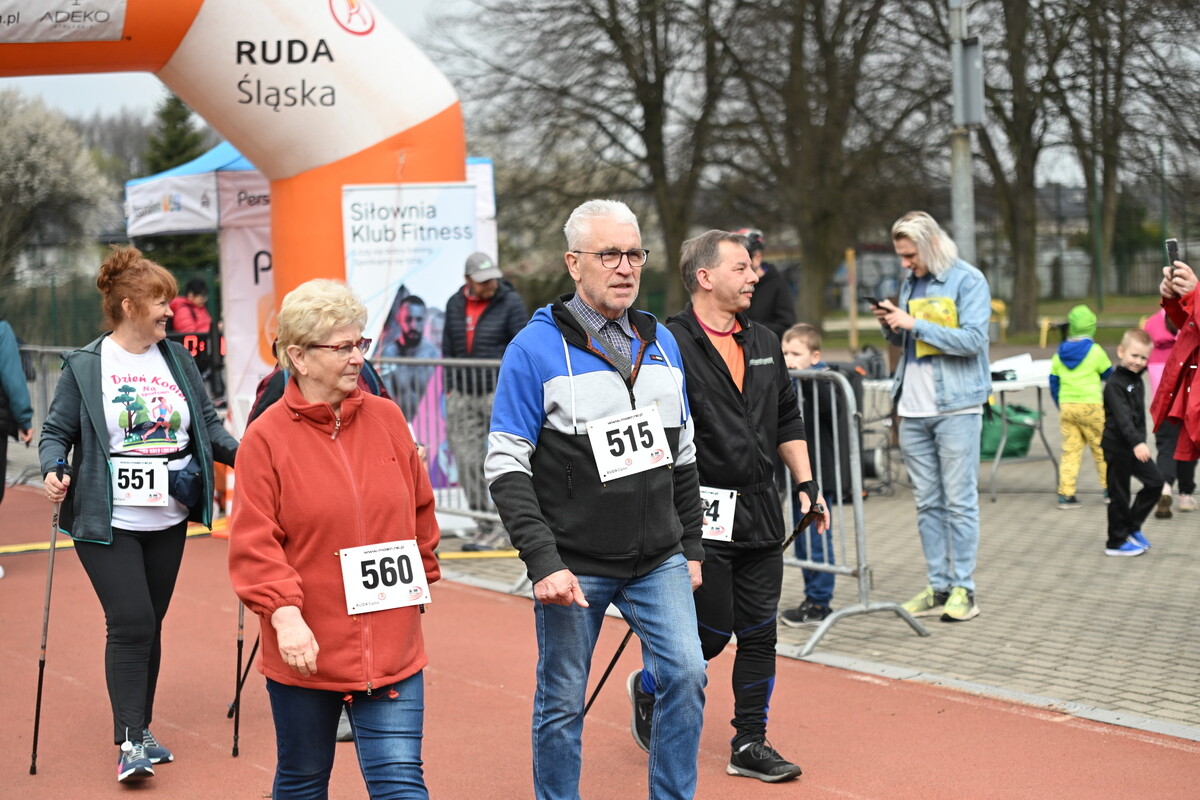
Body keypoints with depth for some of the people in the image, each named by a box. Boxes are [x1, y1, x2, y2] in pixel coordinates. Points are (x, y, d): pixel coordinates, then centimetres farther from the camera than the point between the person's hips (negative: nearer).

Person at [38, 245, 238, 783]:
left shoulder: (178, 361, 8)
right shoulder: (84, 366, -4)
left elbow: (209, 427, 12)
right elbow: (56, 431, -1)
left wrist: (242, 454, -4)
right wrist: (53, 469, -19)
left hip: (167, 521, 5)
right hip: (108, 522, -4)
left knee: (150, 624, 11)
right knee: (131, 623, -11)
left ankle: (141, 729, 24)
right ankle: (130, 741, -4)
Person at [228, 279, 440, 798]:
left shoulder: (386, 419, 4)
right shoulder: (267, 437, -7)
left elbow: (420, 510, 15)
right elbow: (254, 543, -13)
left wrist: (421, 579, 15)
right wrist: (283, 613, -24)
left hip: (391, 649, 2)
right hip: (305, 648, -2)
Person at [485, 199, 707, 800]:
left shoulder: (661, 344, 9)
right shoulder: (536, 349, -8)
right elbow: (507, 468, -10)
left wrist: (690, 547, 14)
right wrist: (543, 562, -18)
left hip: (659, 561, 4)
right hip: (573, 565, -4)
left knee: (687, 675, -5)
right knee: (562, 703, 5)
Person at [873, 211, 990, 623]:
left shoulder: (968, 280, -6)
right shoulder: (911, 283, 15)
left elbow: (972, 339, -16)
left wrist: (914, 324, -18)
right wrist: (891, 327, 2)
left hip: (956, 406, -6)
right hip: (913, 409, 6)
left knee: (959, 500, -3)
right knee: (927, 502, 7)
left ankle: (963, 589, 2)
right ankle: (938, 587, 13)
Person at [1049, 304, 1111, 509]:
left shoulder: (1059, 354, 6)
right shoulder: (1095, 351, -6)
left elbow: (1054, 383, 11)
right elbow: (1108, 374, 8)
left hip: (1066, 407, 4)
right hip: (1091, 406, -4)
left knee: (1070, 450, 4)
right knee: (1101, 447, 10)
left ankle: (1065, 494, -1)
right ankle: (1109, 488, 19)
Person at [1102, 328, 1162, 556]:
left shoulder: (1136, 380, 11)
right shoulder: (1115, 384, -17)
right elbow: (1122, 417, -30)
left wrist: (1140, 441, 20)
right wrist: (1137, 443, -40)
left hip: (1135, 447, 9)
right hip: (1117, 446, -9)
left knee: (1155, 483, 9)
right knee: (1119, 495, -1)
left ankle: (1132, 527, 21)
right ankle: (1116, 542, 10)